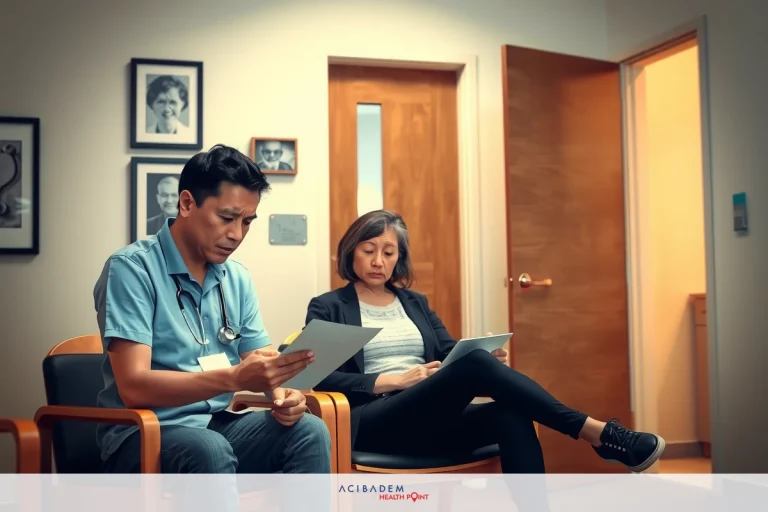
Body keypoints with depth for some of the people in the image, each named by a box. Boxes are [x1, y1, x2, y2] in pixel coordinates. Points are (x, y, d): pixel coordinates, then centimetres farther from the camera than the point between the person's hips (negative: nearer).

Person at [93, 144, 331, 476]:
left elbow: (262, 359, 11)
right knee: (210, 451, -36)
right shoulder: (132, 268, -12)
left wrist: (281, 391, -15)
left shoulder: (237, 278, 7)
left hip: (217, 425, 6)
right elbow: (134, 387, -21)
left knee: (310, 431, -20)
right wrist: (234, 378, -34)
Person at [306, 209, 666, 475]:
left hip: (432, 422, 5)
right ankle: (598, 433, -25)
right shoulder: (327, 307, 8)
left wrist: (488, 359, -9)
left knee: (510, 417, -29)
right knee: (475, 366, -29)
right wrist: (394, 379, -14)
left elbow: (453, 355, 15)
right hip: (374, 424, -5)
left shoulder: (415, 303, 23)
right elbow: (321, 378, -4)